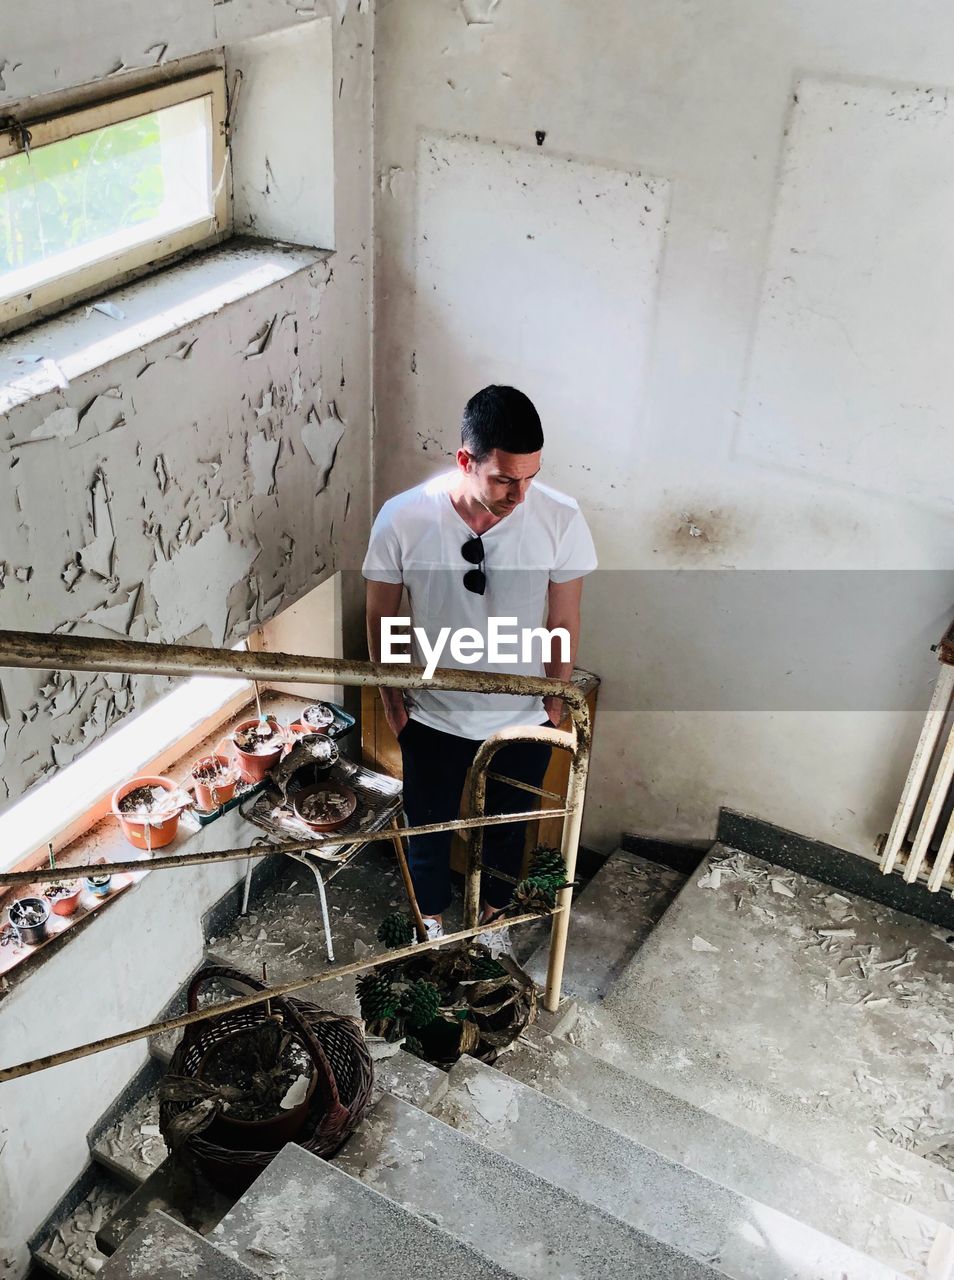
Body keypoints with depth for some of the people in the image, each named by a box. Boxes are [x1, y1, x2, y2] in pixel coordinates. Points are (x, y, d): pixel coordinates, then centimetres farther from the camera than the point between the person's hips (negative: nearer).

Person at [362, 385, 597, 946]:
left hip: (522, 719, 1)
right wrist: (392, 698, 0)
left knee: (507, 826, 24)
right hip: (433, 718, 0)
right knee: (429, 826, 22)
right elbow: (380, 615, -7)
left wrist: (556, 701, 1)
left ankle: (491, 913, 54)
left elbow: (564, 622, -8)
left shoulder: (561, 519, -22)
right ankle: (433, 916, 52)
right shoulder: (403, 519, -24)